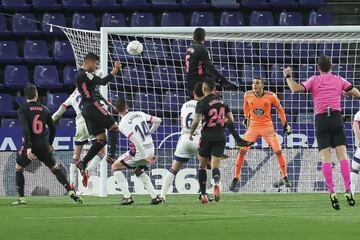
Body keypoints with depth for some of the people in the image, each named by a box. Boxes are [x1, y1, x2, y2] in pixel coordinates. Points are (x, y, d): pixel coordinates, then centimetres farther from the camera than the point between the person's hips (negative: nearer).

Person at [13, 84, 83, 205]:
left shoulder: (23, 110, -5)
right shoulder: (44, 109, 7)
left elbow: (25, 129, -18)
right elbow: (53, 128, 13)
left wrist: (28, 147, -24)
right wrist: (49, 144, 27)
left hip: (30, 146, -3)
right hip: (44, 146, 3)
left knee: (18, 169, 16)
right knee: (55, 169, 13)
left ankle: (21, 198, 6)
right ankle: (71, 192, 1)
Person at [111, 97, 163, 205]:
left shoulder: (123, 124, -14)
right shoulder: (140, 114, 5)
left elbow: (136, 141, -23)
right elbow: (158, 121, 11)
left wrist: (145, 157, -21)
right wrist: (150, 132, 29)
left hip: (139, 152, -7)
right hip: (151, 148, 7)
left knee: (115, 167, 11)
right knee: (138, 171, 31)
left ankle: (127, 197, 2)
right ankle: (155, 196, 20)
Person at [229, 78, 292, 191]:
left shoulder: (271, 96, -13)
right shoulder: (248, 95, -8)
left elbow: (279, 108, 4)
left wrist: (285, 123, 5)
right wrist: (246, 117, 24)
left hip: (267, 127, -1)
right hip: (253, 126, 1)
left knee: (278, 151, -6)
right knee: (242, 151, -8)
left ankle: (285, 178, 10)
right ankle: (236, 178, 2)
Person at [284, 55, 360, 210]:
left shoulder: (314, 80, 7)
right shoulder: (339, 80, 12)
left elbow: (295, 89, -4)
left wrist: (288, 77, 12)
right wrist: (347, 93, 35)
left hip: (321, 119, -1)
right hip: (336, 118, 1)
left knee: (326, 158, -3)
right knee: (342, 155, -4)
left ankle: (331, 192, -14)